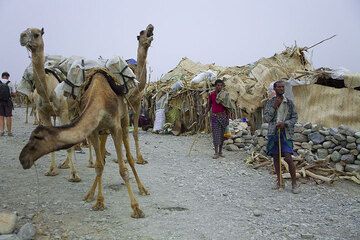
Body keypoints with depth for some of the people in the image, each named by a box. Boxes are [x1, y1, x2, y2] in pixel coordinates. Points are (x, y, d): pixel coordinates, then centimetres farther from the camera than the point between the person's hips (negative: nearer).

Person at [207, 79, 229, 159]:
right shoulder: (211, 94, 0)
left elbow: (227, 107, 5)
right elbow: (209, 105, 9)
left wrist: (228, 118, 3)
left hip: (223, 116, 1)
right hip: (214, 116, -1)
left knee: (222, 134, 6)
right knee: (216, 134, -5)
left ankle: (220, 152, 17)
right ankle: (216, 153, -2)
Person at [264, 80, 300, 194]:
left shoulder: (289, 102, 4)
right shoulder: (270, 102, 4)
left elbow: (295, 117, 4)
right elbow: (266, 118, -3)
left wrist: (285, 123, -13)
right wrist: (274, 106, -11)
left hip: (285, 133, -2)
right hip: (273, 133, 2)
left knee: (288, 158, -10)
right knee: (276, 157, 9)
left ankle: (294, 183, 2)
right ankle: (279, 182, 22)